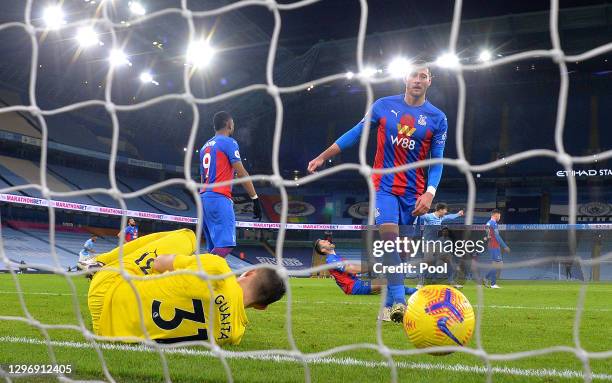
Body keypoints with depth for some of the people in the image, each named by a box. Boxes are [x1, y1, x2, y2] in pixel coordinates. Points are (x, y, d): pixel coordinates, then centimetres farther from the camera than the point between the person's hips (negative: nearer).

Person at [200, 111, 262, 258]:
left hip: (204, 197, 9)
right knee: (225, 245, -16)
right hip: (219, 198, -9)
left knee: (214, 247, 9)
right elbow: (241, 174, -9)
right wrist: (255, 199, -6)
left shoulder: (205, 147, 22)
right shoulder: (229, 142, -3)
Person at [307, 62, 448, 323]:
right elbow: (355, 133, 9)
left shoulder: (438, 118, 2)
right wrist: (323, 157, 10)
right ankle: (399, 300, -26)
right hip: (384, 185, -1)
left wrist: (430, 192, -13)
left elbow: (437, 160, 1)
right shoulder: (384, 105, 1)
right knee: (389, 233, -21)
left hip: (413, 191, 2)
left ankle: (388, 304, 15)